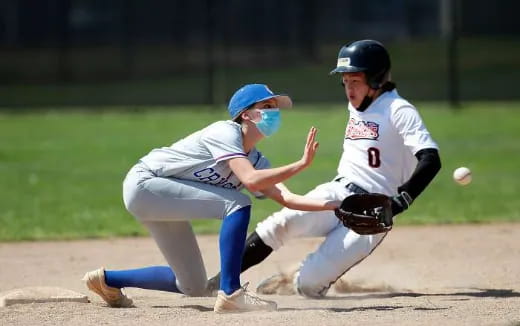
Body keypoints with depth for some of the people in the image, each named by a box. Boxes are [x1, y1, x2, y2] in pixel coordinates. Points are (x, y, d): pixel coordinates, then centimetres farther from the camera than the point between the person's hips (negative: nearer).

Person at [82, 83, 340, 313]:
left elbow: (286, 198, -4)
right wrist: (301, 164, -30)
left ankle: (107, 280, 23)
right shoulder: (226, 132, -17)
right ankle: (230, 294, -22)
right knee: (237, 204, -21)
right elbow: (251, 181, -32)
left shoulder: (256, 160, 7)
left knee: (192, 287, 10)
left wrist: (334, 205, -15)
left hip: (163, 200, 9)